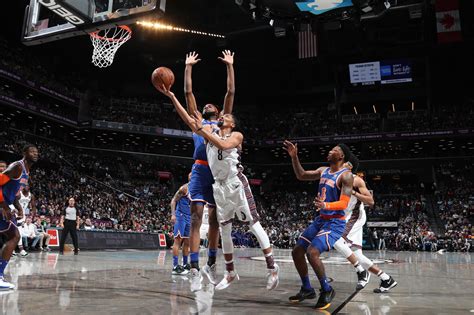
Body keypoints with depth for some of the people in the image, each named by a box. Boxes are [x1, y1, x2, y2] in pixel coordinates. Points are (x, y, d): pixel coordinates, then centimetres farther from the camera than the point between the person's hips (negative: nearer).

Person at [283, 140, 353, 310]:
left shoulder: (346, 175, -14)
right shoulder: (323, 171, 10)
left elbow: (344, 203, -22)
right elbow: (301, 175, 17)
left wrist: (325, 205, -40)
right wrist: (294, 157, 5)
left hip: (335, 222, -8)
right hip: (320, 220, 8)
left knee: (312, 252, -25)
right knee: (297, 251, 7)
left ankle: (327, 290, -4)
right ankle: (307, 289, 23)